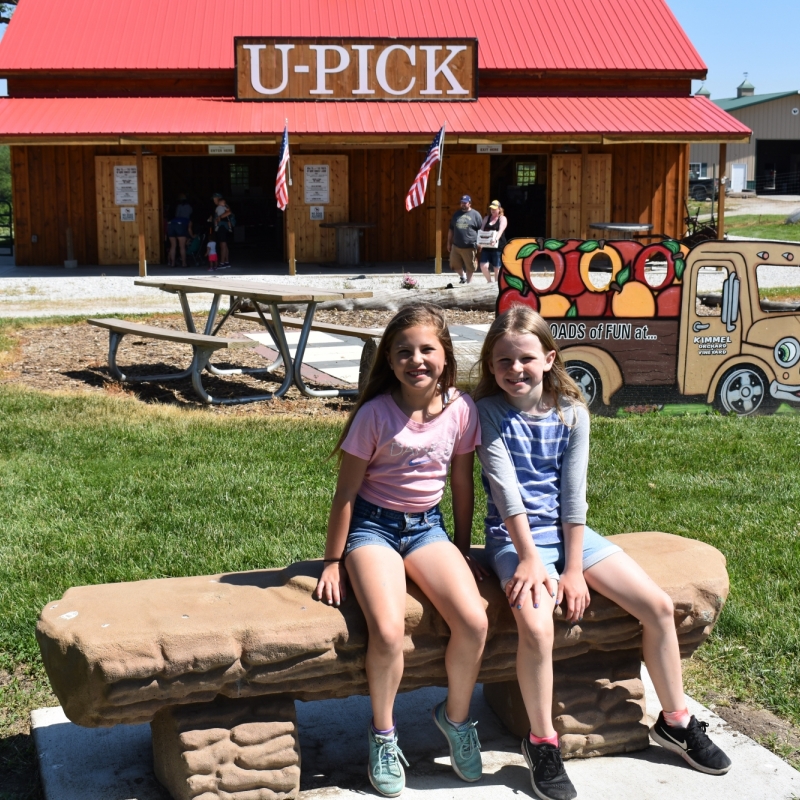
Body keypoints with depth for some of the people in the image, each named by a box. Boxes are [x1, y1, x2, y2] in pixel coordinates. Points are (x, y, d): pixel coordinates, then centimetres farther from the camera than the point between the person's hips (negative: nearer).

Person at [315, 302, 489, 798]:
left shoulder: (461, 409, -5)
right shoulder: (376, 413, -14)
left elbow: (463, 483, 8)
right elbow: (347, 491, -6)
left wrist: (463, 551, 14)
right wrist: (333, 562, -3)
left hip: (427, 526, 3)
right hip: (373, 525, -3)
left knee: (474, 622, -18)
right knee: (388, 631, -26)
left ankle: (456, 716, 11)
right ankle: (383, 735, 1)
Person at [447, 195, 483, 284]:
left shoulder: (475, 215, 0)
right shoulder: (456, 214, 14)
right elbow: (451, 230, 19)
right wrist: (449, 243, 17)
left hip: (469, 247, -4)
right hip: (456, 246, 4)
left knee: (470, 267, 2)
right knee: (455, 265, 7)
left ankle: (469, 282, 16)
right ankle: (462, 276, 33)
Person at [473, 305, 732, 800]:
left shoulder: (572, 412, -1)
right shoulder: (489, 412, -9)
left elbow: (574, 493, -4)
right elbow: (507, 490, -16)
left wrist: (574, 569, -8)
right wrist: (531, 558, -22)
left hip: (570, 531, 4)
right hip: (515, 537, -4)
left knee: (660, 606, -6)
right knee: (537, 628, -30)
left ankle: (675, 721, 14)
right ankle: (542, 742, -6)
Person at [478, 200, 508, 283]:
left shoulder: (502, 219, 1)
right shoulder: (486, 218, 16)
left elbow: (501, 230, -16)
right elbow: (481, 230, 10)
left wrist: (496, 239, -34)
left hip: (498, 246, -4)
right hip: (486, 247, 4)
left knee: (497, 268, 1)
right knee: (483, 266, -7)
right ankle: (490, 282, 12)